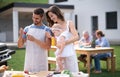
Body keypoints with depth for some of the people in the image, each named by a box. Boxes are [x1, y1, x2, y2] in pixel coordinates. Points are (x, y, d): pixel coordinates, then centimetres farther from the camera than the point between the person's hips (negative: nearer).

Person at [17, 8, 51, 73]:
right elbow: (20, 45, 6)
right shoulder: (27, 29, 7)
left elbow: (47, 46, -13)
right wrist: (21, 36, -12)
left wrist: (34, 40, -21)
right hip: (29, 62, 3)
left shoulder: (46, 30, -2)